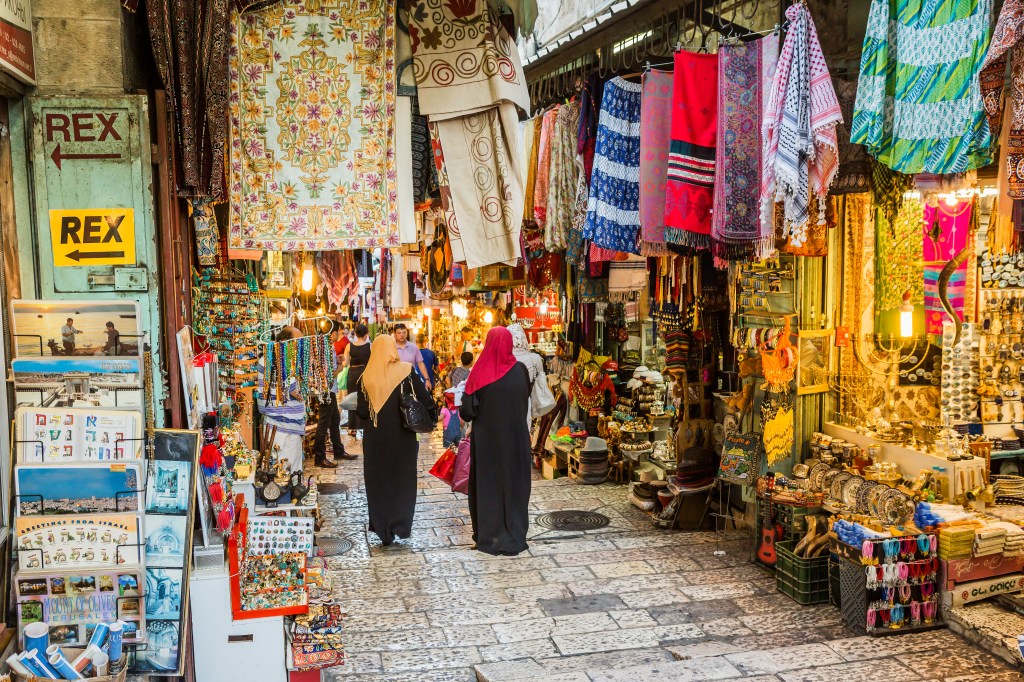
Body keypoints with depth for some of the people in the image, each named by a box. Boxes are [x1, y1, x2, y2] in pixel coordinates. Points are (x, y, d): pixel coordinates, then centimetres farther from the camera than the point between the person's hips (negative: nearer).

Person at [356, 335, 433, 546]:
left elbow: (362, 411, -5)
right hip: (402, 436, -1)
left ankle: (382, 529, 19)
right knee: (402, 479, 15)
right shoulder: (406, 371, -10)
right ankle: (400, 525, 15)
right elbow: (425, 400, -13)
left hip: (375, 439, 1)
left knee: (378, 481, 14)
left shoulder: (367, 377, -6)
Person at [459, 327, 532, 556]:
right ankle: (515, 536, 19)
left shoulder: (480, 373, -13)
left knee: (487, 485, 11)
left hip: (486, 438, -1)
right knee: (514, 484, 13)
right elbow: (526, 400, 5)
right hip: (516, 438, 1)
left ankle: (488, 537, 16)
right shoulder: (520, 370, -7)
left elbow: (467, 412, -13)